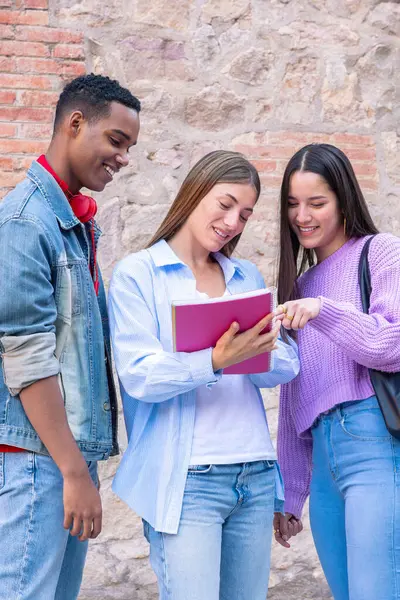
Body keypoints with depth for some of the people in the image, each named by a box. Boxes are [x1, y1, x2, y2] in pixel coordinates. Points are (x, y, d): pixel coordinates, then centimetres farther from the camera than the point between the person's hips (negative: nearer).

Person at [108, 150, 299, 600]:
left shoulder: (247, 277, 16)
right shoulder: (138, 273, 0)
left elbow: (287, 364, 7)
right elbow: (139, 376, -12)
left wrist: (258, 354, -15)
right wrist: (216, 361, -27)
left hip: (256, 474, 5)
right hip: (186, 479, -5)